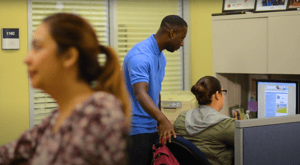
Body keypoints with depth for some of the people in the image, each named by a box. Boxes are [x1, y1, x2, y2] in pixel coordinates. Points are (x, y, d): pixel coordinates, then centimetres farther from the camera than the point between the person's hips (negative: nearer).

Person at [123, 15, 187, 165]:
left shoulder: (161, 57, 13)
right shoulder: (140, 56, -20)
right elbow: (140, 94, -33)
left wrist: (160, 124, 19)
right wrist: (163, 120, -45)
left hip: (152, 128, 9)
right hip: (135, 130, -9)